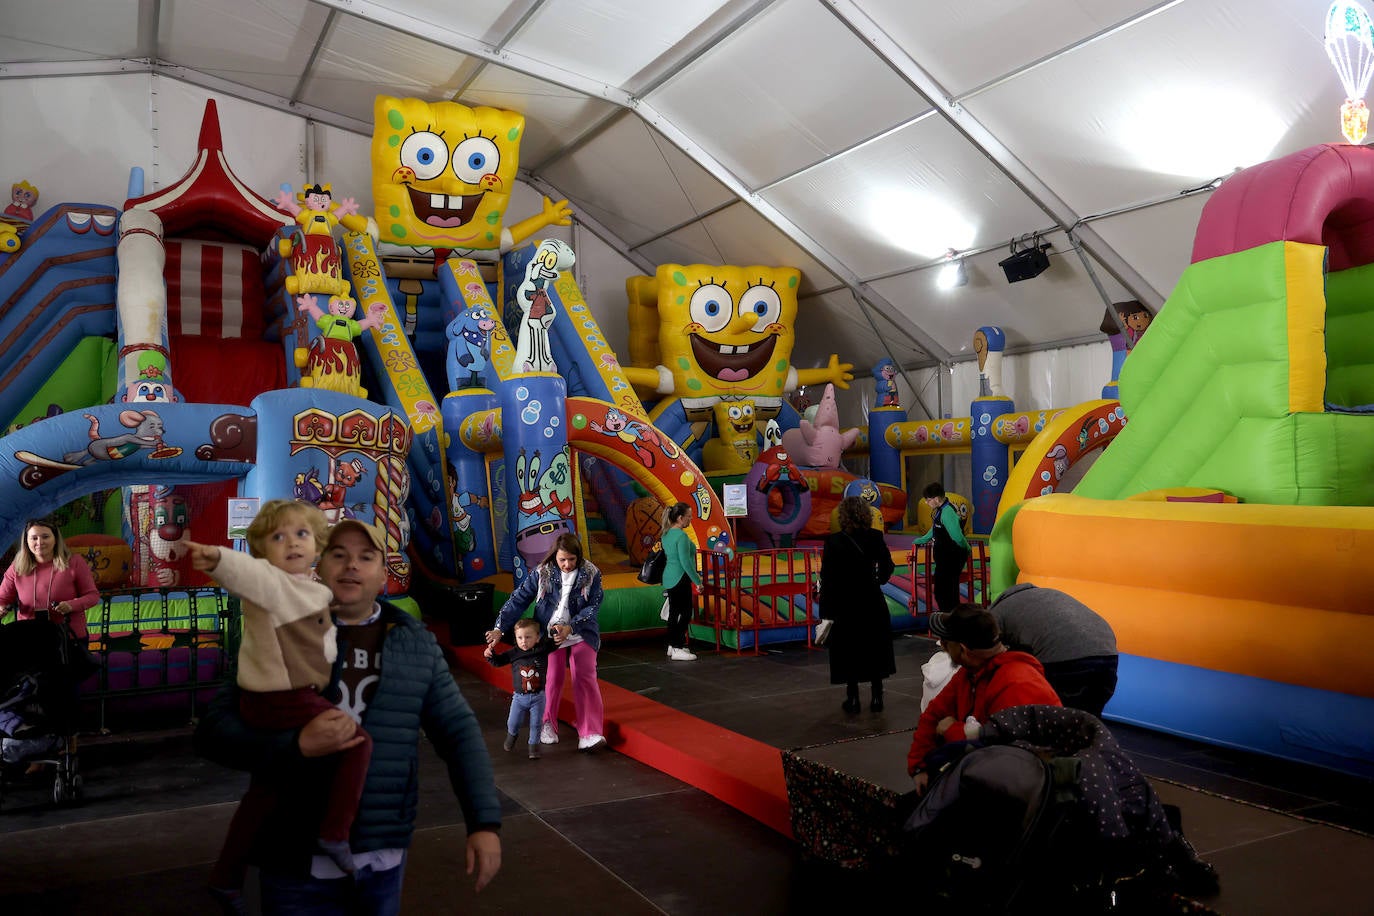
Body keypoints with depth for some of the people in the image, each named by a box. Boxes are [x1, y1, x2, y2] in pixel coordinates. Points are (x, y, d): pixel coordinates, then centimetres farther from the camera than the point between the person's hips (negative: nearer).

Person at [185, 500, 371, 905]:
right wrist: (217, 559, -59)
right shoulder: (267, 578, -14)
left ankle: (226, 878, 32)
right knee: (358, 742, -4)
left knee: (268, 788, 20)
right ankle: (335, 833, 0)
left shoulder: (312, 589, 14)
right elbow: (243, 571, -39)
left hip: (265, 702, 10)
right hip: (284, 701, -10)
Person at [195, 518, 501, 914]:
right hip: (298, 862, -1)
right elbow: (212, 730, -7)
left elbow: (459, 732, 2)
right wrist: (297, 746, -24)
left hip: (383, 858, 2)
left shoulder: (417, 644, 1)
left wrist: (485, 822, -7)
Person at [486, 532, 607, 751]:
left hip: (581, 634, 0)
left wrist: (570, 628, -23)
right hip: (550, 634, 0)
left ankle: (590, 733, -8)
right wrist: (500, 628, -17)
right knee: (552, 679, 2)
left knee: (586, 678, -8)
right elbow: (519, 599, -8)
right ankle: (547, 725, 23)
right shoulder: (542, 573, -8)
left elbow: (593, 606, -10)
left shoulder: (591, 574, -9)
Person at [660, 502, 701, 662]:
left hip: (669, 579, 9)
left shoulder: (667, 534, 10)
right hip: (680, 579, -9)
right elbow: (685, 562, -21)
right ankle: (678, 649, -2)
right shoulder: (681, 536, -18)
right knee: (685, 613, -3)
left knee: (674, 612, 15)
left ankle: (672, 645, 22)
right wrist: (697, 580, -14)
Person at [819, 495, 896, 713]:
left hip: (845, 602, -2)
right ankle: (877, 697, 18)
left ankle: (853, 699, 11)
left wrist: (825, 610, -8)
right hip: (872, 601, 2)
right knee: (874, 651, 14)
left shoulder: (834, 541, -13)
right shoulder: (875, 538, -6)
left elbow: (827, 577, -13)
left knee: (849, 652, 9)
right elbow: (886, 566, 2)